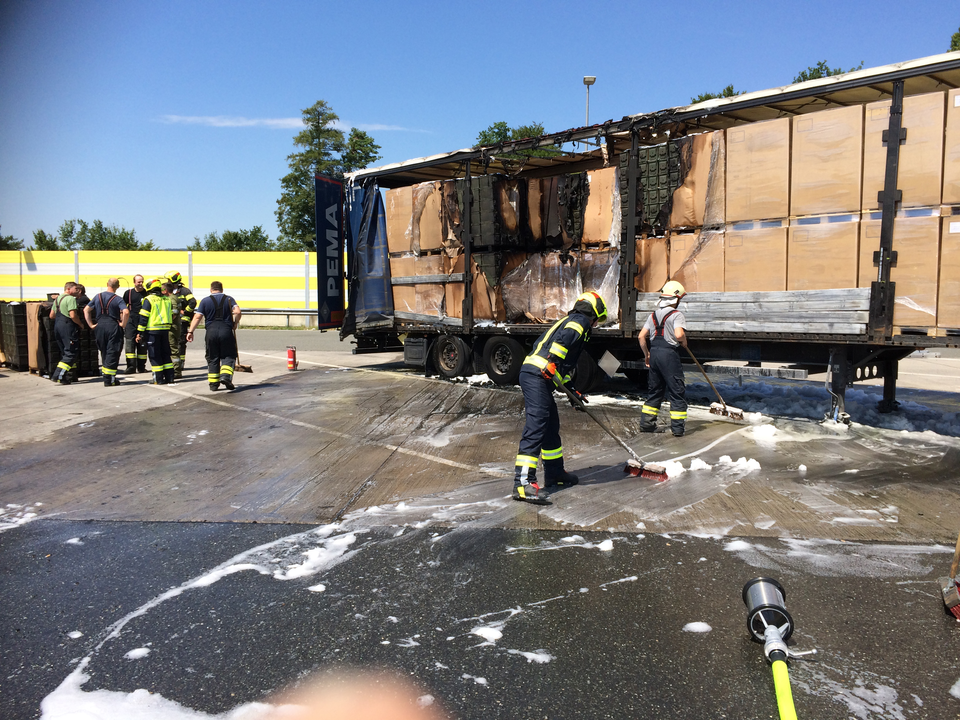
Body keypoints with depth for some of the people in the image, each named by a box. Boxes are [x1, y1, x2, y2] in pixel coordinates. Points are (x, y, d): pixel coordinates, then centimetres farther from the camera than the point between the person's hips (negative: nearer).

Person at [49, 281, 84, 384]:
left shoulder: (57, 298, 18)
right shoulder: (71, 299, -12)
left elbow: (51, 316, 20)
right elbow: (73, 315, -21)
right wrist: (80, 324, -7)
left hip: (57, 326, 10)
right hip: (68, 327, -10)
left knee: (65, 352, 16)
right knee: (71, 353, -7)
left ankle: (67, 375, 18)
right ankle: (58, 376, -14)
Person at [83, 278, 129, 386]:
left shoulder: (97, 297, 7)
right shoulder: (117, 299, -8)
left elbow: (86, 310, 8)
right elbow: (126, 312, -23)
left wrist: (91, 324, 8)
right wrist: (123, 324, -10)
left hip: (99, 326, 5)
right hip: (113, 326, -5)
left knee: (104, 352, 16)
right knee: (112, 353, 0)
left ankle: (106, 376, 22)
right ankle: (109, 380, 0)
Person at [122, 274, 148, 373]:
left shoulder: (147, 293, 4)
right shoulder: (128, 293, 5)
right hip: (131, 322, 0)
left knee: (142, 346, 5)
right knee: (129, 344, -8)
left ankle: (141, 367, 13)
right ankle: (131, 367, -6)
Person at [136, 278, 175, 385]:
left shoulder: (149, 299, -8)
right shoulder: (167, 299, 9)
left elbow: (144, 317, -9)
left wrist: (140, 332, -5)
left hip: (152, 330, -5)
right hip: (165, 330, 5)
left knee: (154, 355, 0)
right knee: (165, 353, 12)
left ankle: (159, 379, 0)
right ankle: (169, 377, 11)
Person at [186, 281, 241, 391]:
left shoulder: (205, 301, 7)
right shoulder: (229, 299, 7)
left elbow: (197, 317, 0)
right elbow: (237, 312, -9)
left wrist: (190, 331, 2)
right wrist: (235, 324, 5)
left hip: (211, 331, 1)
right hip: (226, 330, -1)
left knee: (212, 358, 11)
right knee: (228, 356, 8)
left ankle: (213, 383, 13)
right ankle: (225, 376, -14)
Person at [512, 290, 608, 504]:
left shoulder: (569, 321, 31)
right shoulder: (579, 321, 1)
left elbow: (565, 365, 33)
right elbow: (563, 339, -22)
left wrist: (571, 390, 33)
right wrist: (552, 363, -26)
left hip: (541, 376, 10)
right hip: (537, 376, -10)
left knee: (551, 425, 19)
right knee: (536, 425, -16)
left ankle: (554, 474, 32)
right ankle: (523, 482, -22)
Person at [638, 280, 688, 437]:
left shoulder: (653, 314, 12)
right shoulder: (676, 314, -9)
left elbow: (641, 336, 10)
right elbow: (678, 334, -25)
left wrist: (646, 354, 19)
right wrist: (684, 340, -2)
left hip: (654, 352, 7)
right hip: (669, 354, -7)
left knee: (654, 389, 17)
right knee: (677, 391, 1)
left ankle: (646, 423, 18)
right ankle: (678, 427, 1)